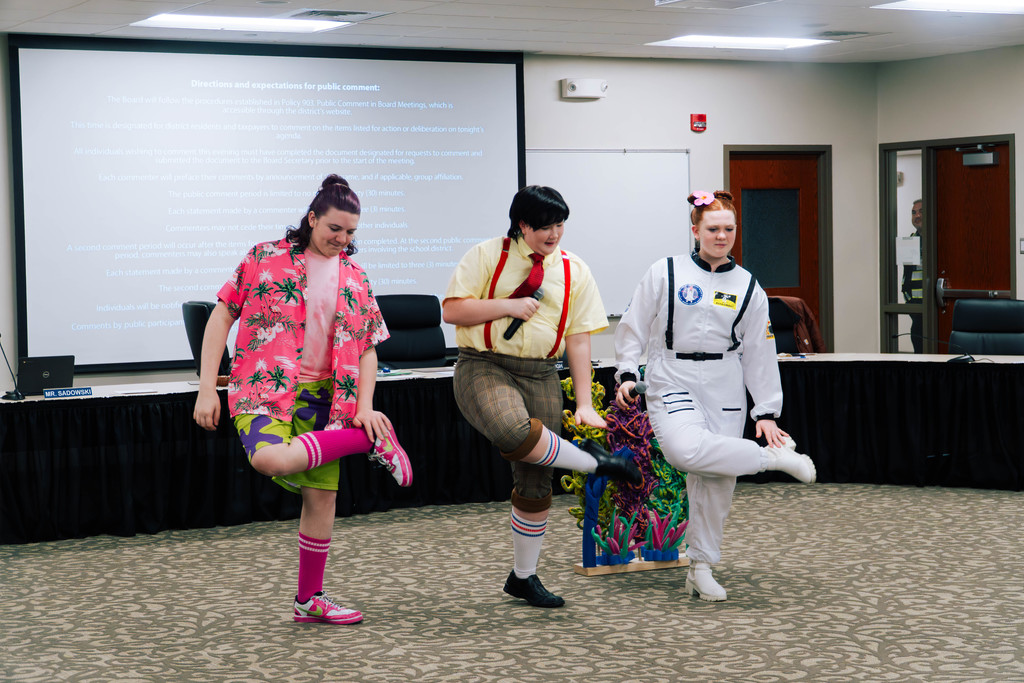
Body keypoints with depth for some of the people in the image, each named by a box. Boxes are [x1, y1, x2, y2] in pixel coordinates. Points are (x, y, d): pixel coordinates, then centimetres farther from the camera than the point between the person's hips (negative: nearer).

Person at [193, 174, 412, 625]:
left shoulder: (355, 279, 12)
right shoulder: (266, 258, 0)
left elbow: (367, 348, 13)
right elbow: (221, 317, -1)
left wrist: (364, 406, -2)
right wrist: (207, 388, -9)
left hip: (323, 397, 4)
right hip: (265, 388, -4)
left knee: (322, 494, 2)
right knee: (271, 459, -35)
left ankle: (309, 600, 15)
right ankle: (372, 439, -16)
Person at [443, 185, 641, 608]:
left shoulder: (574, 272, 8)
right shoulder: (486, 256, 0)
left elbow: (578, 340, 7)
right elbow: (451, 310, -5)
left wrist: (584, 403, 1)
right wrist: (508, 306, -15)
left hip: (541, 376, 4)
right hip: (484, 367, -4)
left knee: (535, 483, 5)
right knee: (513, 432, -37)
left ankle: (523, 577, 20)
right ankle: (594, 462, -15)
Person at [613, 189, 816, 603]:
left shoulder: (747, 287, 8)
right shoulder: (666, 273, 1)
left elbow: (760, 353, 10)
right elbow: (634, 325, 7)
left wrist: (766, 412, 6)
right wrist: (627, 373, -3)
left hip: (725, 390, 3)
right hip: (672, 383, -3)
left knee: (717, 480, -1)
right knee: (687, 451, -31)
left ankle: (701, 569, 13)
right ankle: (776, 458, -13)